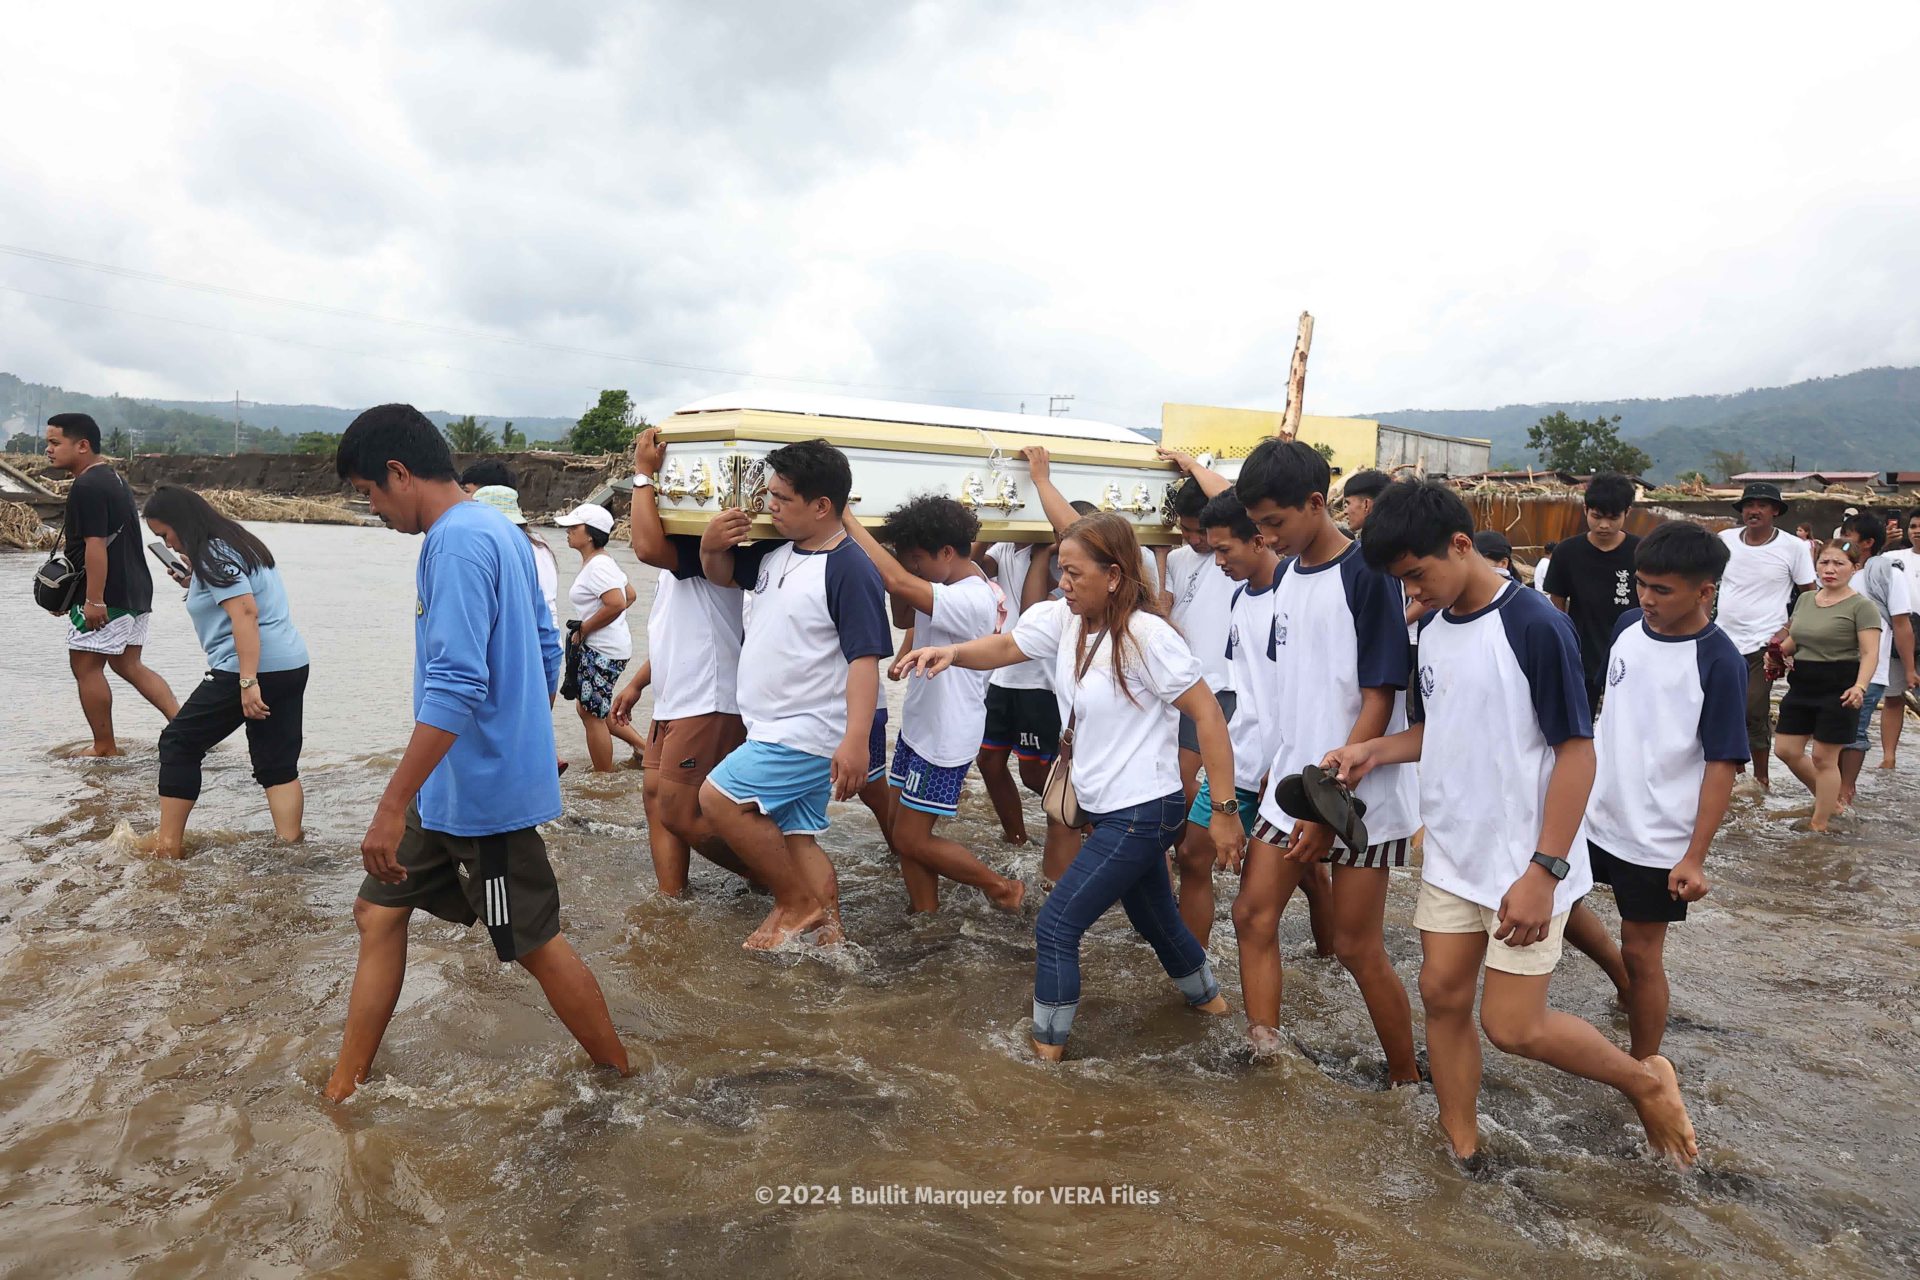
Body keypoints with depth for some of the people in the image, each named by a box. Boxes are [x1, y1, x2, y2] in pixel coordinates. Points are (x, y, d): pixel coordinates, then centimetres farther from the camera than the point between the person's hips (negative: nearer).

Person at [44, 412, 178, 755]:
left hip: (108, 594, -10)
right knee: (128, 665, 15)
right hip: (135, 589, 10)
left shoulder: (86, 486, -16)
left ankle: (105, 746, 11)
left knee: (86, 666, 3)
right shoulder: (112, 477, 15)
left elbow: (96, 545, -23)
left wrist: (94, 600, -24)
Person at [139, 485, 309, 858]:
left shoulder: (213, 554, -10)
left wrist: (248, 682, -26)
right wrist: (194, 583, 17)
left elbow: (245, 613, -22)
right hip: (291, 666, 9)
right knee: (278, 763, 9)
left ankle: (168, 843, 12)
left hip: (252, 669, -9)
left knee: (178, 744, 7)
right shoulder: (234, 543, 19)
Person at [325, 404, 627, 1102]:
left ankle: (623, 1078, 21)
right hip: (454, 788, 10)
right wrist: (530, 743, 27)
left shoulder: (456, 543, -20)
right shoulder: (500, 531, 10)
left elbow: (455, 689, -28)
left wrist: (393, 805, -27)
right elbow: (547, 649, 18)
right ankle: (346, 1081, 27)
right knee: (380, 910, 15)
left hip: (481, 791, -10)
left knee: (534, 943, 4)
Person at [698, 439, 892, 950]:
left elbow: (865, 657, -23)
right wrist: (712, 546, 0)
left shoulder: (849, 569, -18)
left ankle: (797, 903, 1)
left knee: (719, 797, -12)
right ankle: (828, 931, 21)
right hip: (777, 731, 9)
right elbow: (723, 574, 24)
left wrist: (856, 739, -31)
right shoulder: (777, 552, 8)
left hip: (808, 732, -9)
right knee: (795, 837, 11)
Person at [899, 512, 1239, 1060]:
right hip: (1108, 809, 8)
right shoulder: (1063, 618, -1)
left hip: (1140, 813, -8)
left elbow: (1209, 715, -21)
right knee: (1154, 917, 27)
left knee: (1056, 926, -5)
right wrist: (952, 652, -21)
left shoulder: (1145, 635, -23)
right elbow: (1005, 646, 2)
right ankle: (1206, 996, 52)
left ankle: (1046, 1049, 12)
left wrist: (1225, 809, -20)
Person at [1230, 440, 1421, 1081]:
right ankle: (1265, 1060, 22)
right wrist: (1274, 772, 14)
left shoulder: (1367, 576, -16)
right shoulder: (1286, 573, 6)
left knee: (1358, 947, 2)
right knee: (1253, 916, 8)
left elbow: (1378, 703, -17)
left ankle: (1407, 1079, 23)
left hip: (1358, 794, -7)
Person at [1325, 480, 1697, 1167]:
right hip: (1452, 853, 7)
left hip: (1523, 863, -7)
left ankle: (1644, 1079, 25)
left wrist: (1543, 871, -20)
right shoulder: (1432, 629, 5)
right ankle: (1463, 1152, 26)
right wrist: (1374, 750, -2)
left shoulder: (1534, 626, -18)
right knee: (1443, 995, 9)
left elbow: (1576, 751, -17)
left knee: (1512, 1025, -2)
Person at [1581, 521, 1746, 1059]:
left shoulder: (1719, 663, -18)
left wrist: (1695, 858, -18)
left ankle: (1643, 1071, 26)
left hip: (1657, 839, -6)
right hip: (1593, 813, 6)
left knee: (1641, 953, 7)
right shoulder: (1629, 626, -1)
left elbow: (1721, 766, -16)